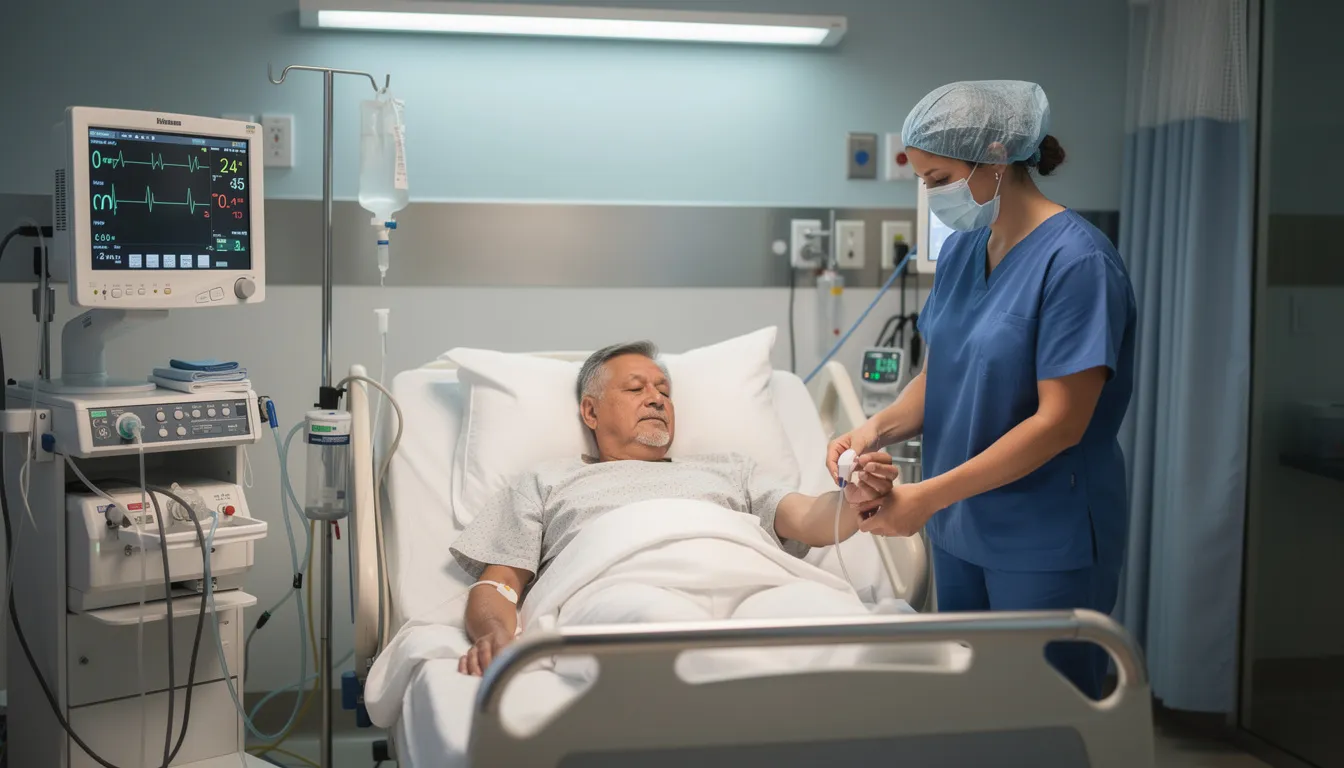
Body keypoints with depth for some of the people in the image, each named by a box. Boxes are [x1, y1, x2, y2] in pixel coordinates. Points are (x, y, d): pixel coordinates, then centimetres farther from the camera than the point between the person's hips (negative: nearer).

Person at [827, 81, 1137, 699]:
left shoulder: (1076, 260, -18)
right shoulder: (961, 251, 6)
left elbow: (1060, 421, -21)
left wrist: (930, 496, -23)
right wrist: (879, 428, -9)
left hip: (1045, 544, -7)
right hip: (960, 529, 7)